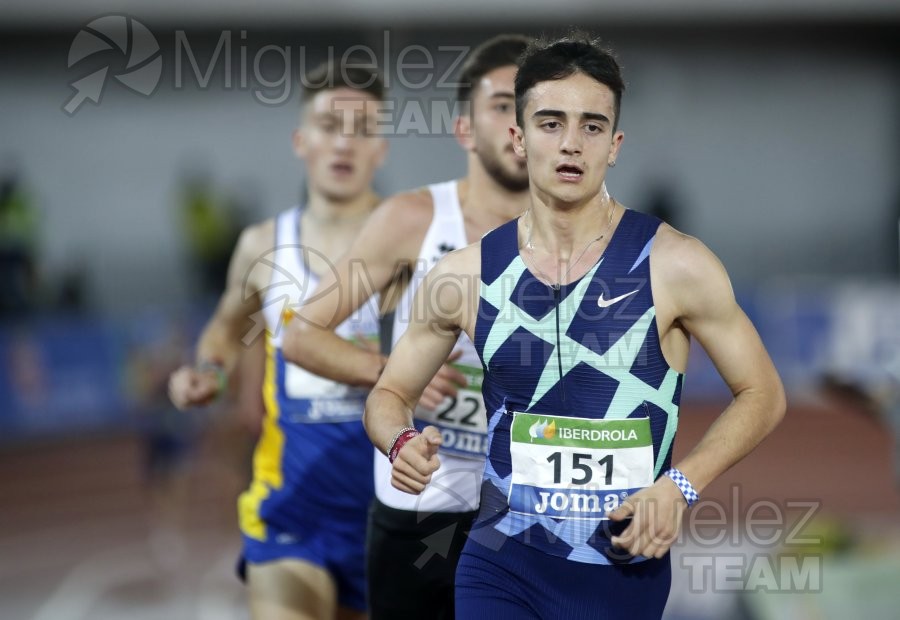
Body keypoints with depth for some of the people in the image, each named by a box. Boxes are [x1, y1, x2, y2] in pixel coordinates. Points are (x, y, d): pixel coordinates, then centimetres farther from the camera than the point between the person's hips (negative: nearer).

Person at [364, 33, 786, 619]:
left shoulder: (675, 265, -8)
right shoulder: (465, 275, -1)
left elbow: (763, 394, 0)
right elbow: (390, 394, 11)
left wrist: (679, 485, -13)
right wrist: (404, 443, -12)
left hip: (627, 570, -1)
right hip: (503, 565, 1)